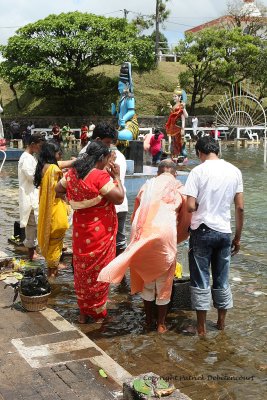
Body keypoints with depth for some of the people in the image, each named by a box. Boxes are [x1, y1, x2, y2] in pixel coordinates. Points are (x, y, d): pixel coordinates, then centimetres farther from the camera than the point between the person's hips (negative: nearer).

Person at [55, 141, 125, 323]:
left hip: (80, 230, 6)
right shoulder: (100, 176, -19)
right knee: (98, 270, 8)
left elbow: (58, 189, 17)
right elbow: (119, 198, -18)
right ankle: (97, 312, 20)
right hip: (101, 231, -6)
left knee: (82, 269, 17)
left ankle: (83, 312, 27)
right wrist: (116, 176, -7)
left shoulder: (73, 173, 3)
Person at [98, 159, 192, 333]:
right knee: (164, 281, 11)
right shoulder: (179, 189, 10)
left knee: (147, 279, 17)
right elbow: (186, 219, 10)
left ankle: (149, 321, 28)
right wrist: (177, 238, 25)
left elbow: (136, 214, 17)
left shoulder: (148, 186, 17)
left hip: (144, 235, 3)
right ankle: (161, 324, 21)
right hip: (166, 234, -3)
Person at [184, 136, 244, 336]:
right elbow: (240, 208, 2)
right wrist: (238, 237, 11)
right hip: (224, 232, 4)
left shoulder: (198, 171, -10)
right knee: (222, 280, 16)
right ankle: (221, 323, 29)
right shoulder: (235, 171, 1)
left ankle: (202, 327, 15)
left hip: (202, 231, -4)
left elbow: (190, 206, -15)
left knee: (201, 280, 7)